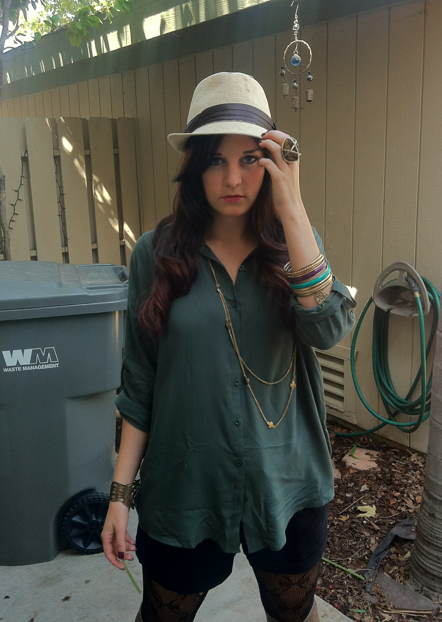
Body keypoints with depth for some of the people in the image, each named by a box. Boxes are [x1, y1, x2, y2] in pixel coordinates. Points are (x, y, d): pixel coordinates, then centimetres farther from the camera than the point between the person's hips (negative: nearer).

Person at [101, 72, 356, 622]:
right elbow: (139, 384, -4)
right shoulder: (157, 253, -8)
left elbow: (329, 329, -22)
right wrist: (121, 490, -3)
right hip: (185, 488, 0)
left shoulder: (295, 245, -3)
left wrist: (291, 208, -24)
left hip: (286, 484, 1)